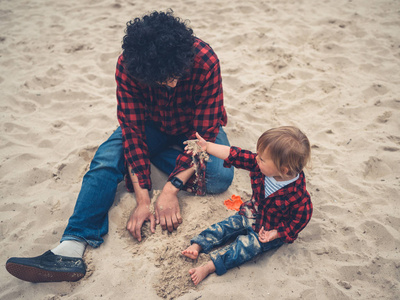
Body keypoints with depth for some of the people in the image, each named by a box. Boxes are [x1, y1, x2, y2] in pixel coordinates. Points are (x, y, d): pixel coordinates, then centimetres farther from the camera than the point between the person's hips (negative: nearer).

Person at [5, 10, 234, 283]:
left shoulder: (205, 61, -33)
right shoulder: (128, 66, -28)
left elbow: (205, 133, -28)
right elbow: (133, 131, -26)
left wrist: (172, 188, -36)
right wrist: (143, 201, -32)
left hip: (195, 128, 0)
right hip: (152, 125, 1)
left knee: (220, 177, -28)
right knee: (105, 160, -24)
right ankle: (72, 247, -31)